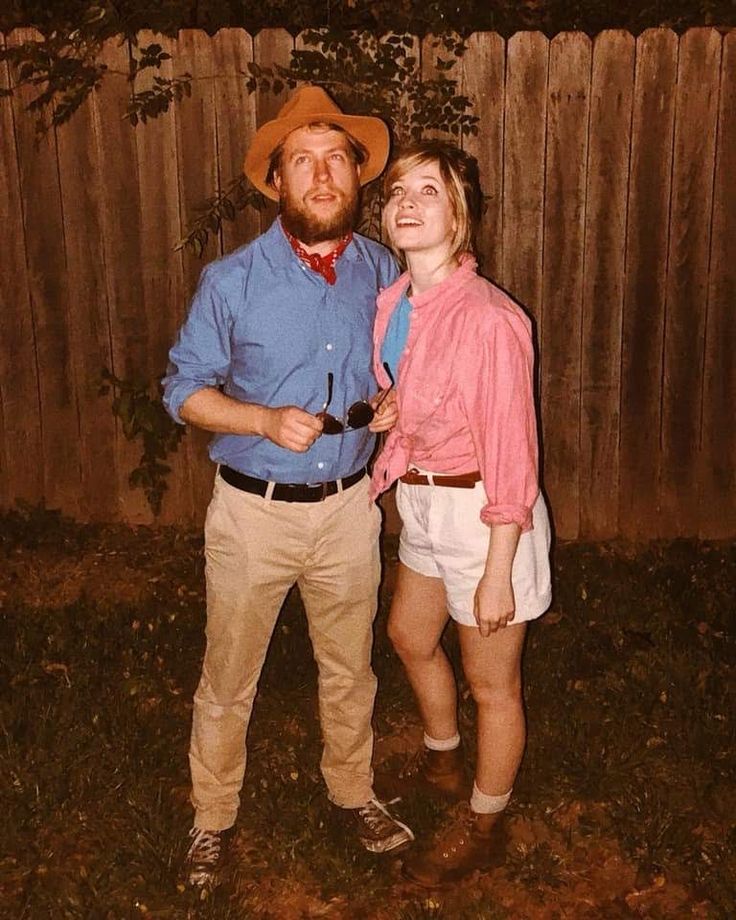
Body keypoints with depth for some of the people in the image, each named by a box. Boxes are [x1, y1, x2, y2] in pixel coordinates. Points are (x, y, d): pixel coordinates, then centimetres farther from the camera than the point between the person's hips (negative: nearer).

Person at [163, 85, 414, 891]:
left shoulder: (382, 271, -2)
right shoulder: (231, 281, -12)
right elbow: (184, 388, -6)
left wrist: (393, 401, -11)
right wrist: (265, 419, -23)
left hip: (348, 507, 3)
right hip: (253, 511, -2)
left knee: (349, 669, 20)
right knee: (227, 680, 11)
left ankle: (352, 793, 44)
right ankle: (212, 818, 34)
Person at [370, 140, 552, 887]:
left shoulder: (488, 319, -26)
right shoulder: (393, 303, -2)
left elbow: (511, 453, -22)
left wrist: (497, 571, -19)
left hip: (483, 514, -9)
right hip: (423, 504, 9)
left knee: (490, 681, 12)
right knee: (409, 636, 28)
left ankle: (481, 827, 37)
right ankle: (442, 762, 56)